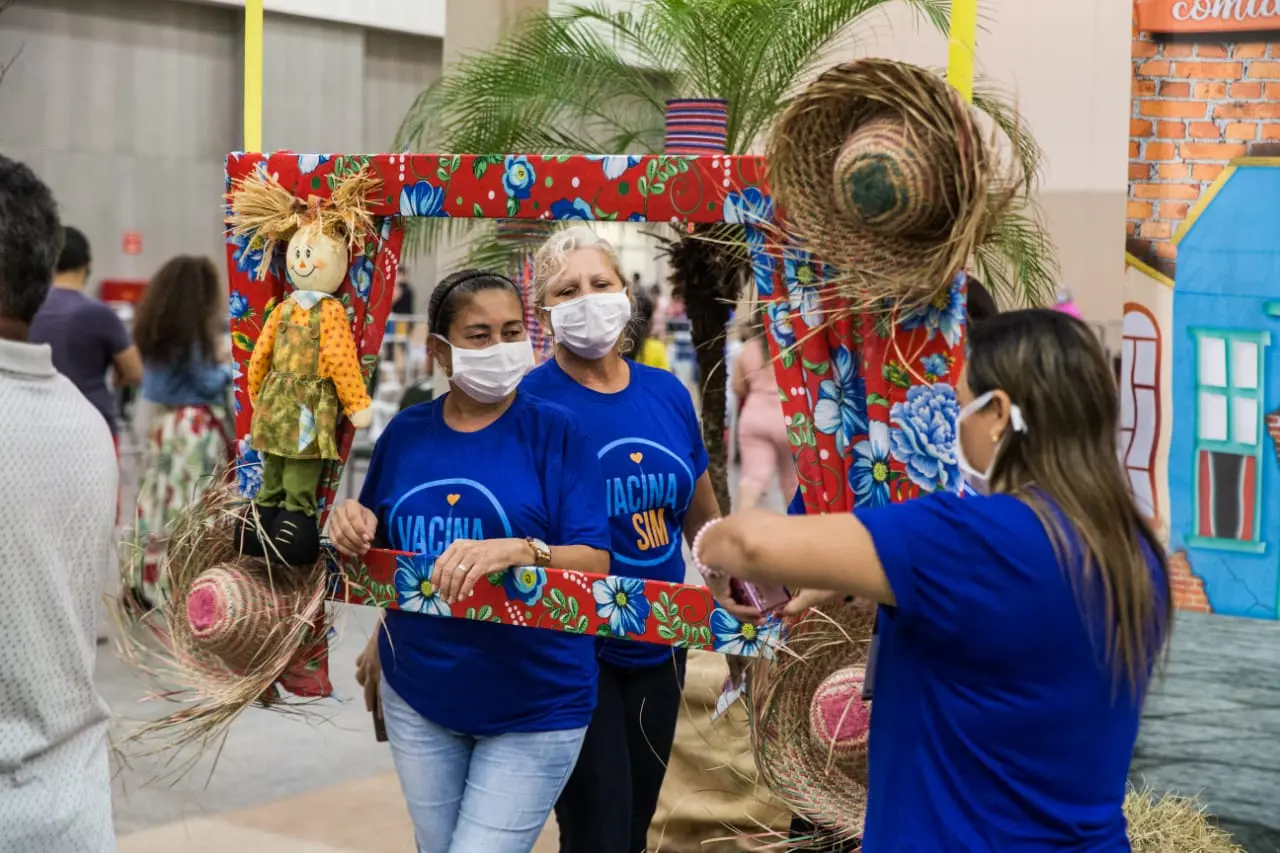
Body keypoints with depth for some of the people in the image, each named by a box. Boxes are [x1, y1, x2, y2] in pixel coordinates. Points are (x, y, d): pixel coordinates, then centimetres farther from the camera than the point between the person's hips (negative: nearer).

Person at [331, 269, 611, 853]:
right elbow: (378, 544, 16)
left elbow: (596, 563, -15)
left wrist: (519, 550, -33)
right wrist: (353, 525, -7)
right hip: (417, 695, 4)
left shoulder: (555, 432, -9)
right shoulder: (405, 431, 3)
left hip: (534, 707, -4)